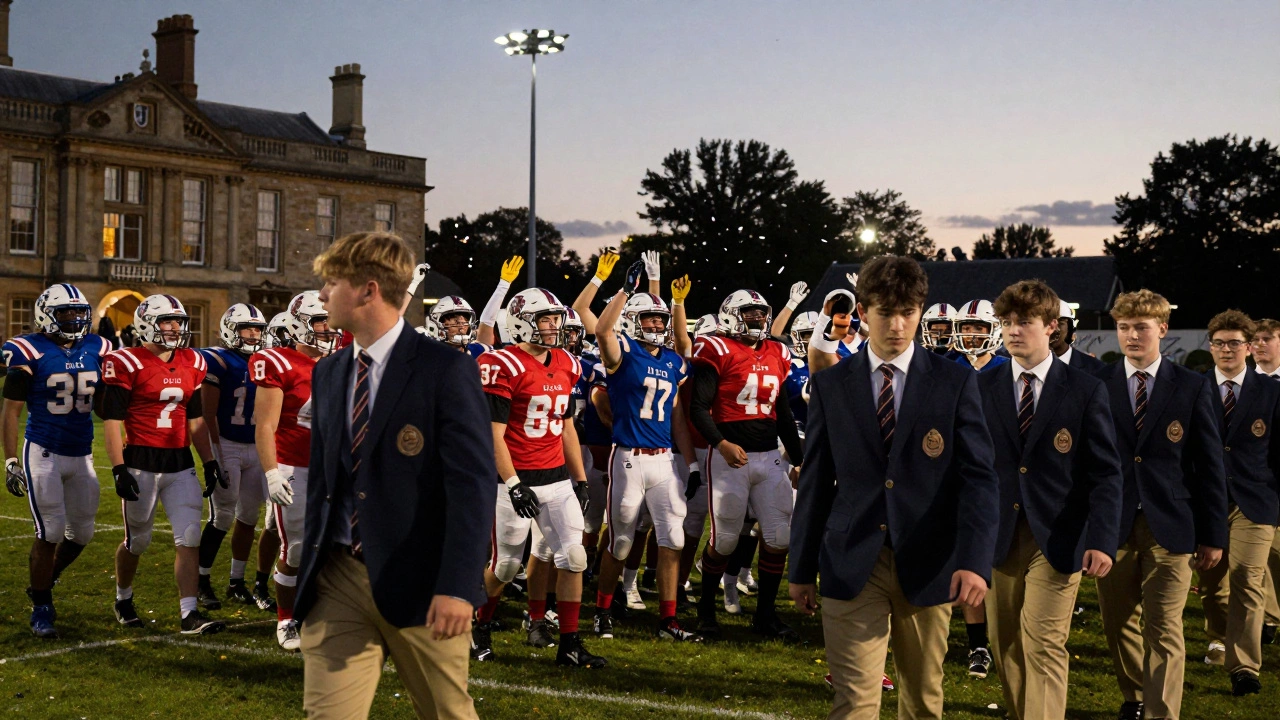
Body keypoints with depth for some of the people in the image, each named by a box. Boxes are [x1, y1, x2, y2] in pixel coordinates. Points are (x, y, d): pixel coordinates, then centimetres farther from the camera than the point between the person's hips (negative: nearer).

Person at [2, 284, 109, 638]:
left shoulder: (97, 350, 4)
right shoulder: (29, 353, -8)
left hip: (82, 456, 5)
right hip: (43, 453, -5)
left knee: (81, 533, 9)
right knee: (50, 533, -7)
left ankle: (42, 584, 34)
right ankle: (41, 609, 8)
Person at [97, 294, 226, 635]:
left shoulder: (192, 364, 9)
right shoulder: (127, 364, -9)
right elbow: (112, 421, -10)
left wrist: (210, 462, 13)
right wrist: (119, 469, -16)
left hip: (181, 464, 5)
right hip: (141, 463, -5)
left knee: (190, 538, -5)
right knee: (137, 541, 9)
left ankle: (190, 614, -4)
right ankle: (123, 600, 35)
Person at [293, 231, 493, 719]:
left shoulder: (446, 370, -10)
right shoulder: (328, 373, 11)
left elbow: (472, 484, -15)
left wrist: (457, 586, -21)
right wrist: (311, 567, 16)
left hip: (418, 583, -5)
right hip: (338, 578, 5)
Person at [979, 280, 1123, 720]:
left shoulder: (1086, 390, -1)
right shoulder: (983, 387, 5)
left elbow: (1105, 473, -3)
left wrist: (1102, 540, -13)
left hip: (1057, 538, -3)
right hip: (998, 535, 3)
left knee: (1044, 647, -8)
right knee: (1005, 647, 9)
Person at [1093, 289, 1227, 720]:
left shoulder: (1193, 387, 2)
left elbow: (1210, 465, 3)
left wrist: (1213, 534, 1)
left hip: (1169, 526, -2)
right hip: (1112, 525, 2)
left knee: (1164, 630, -4)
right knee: (1119, 624, 11)